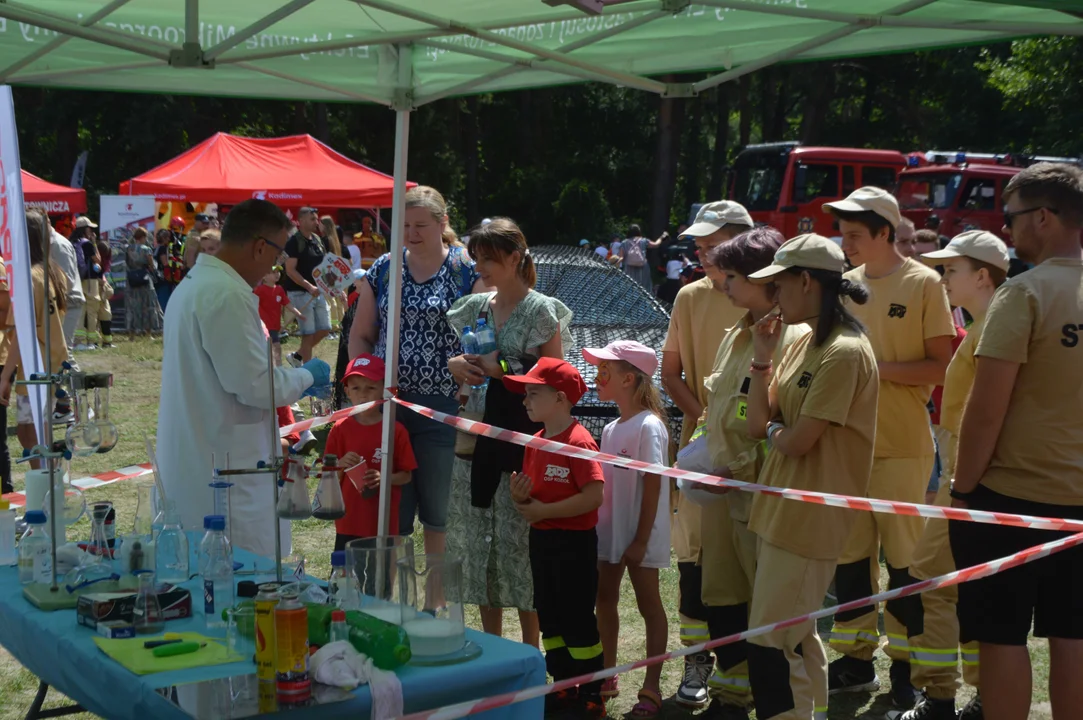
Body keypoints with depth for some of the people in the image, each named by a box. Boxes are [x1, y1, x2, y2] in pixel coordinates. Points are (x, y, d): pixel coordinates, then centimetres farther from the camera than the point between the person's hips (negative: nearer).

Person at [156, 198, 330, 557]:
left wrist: (293, 379, 23)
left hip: (192, 463, 10)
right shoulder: (228, 296, -19)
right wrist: (306, 376, -1)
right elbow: (255, 386, -19)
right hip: (225, 472, -10)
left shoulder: (191, 285, 14)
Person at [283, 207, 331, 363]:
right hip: (301, 292, -8)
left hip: (318, 291, 8)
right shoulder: (294, 241, -13)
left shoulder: (318, 240, 10)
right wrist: (309, 287, -27)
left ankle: (297, 356, 25)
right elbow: (290, 270, -18)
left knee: (324, 330, 9)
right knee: (308, 333, -4)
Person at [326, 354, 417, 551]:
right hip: (349, 522, 1)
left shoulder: (396, 431, -3)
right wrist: (341, 466, -16)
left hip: (384, 525, -1)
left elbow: (406, 475, 1)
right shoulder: (340, 430, 1)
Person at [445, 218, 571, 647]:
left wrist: (498, 369, -17)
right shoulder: (474, 307, 11)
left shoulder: (542, 312, -7)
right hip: (477, 437, 6)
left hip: (522, 439, -6)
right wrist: (457, 365, -1)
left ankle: (530, 652, 12)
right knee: (477, 541, 11)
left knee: (518, 544, -2)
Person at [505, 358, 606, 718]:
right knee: (549, 617, 15)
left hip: (574, 542, -9)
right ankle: (564, 688, 28)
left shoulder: (578, 441, -18)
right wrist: (520, 496, -7)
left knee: (578, 620, 0)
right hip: (541, 539, 9)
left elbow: (594, 495, -26)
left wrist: (543, 510, -21)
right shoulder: (536, 441, 8)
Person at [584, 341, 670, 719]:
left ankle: (651, 687, 11)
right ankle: (607, 677, 27)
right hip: (609, 531, 8)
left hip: (638, 535, -8)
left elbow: (653, 485, -18)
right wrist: (596, 526, 10)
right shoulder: (610, 429, 9)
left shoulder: (649, 426, -15)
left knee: (649, 604, 3)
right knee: (605, 600, 14)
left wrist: (641, 539, -19)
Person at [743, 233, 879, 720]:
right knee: (796, 636, 19)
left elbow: (797, 441, -21)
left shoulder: (844, 352, -19)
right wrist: (762, 356, 0)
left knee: (769, 645, -6)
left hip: (809, 516, -10)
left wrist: (773, 431, 0)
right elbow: (759, 424, 7)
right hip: (783, 509, 10)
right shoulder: (804, 343, 10)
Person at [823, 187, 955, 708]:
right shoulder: (845, 284, 9)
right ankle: (856, 659, 22)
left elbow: (941, 366, -10)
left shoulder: (923, 284, -7)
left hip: (901, 446, -5)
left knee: (904, 557, 4)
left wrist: (878, 368, -18)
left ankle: (907, 665, 16)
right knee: (850, 556, 10)